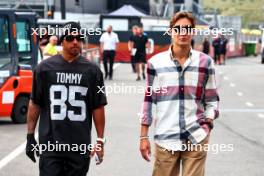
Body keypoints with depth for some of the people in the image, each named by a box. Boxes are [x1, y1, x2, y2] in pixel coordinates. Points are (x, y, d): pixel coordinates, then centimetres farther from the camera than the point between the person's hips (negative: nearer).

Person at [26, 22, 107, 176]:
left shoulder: (92, 70, 3)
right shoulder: (45, 68, 2)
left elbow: (98, 108, 5)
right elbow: (35, 104, 6)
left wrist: (100, 140, 2)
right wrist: (30, 136, 3)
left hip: (80, 148, 1)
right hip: (50, 146, -1)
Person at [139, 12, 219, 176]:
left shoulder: (205, 62, 4)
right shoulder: (156, 62, 2)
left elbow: (212, 99, 10)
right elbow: (149, 100, 6)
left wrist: (208, 123, -5)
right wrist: (144, 136, 4)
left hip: (196, 138, 0)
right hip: (165, 139, 0)